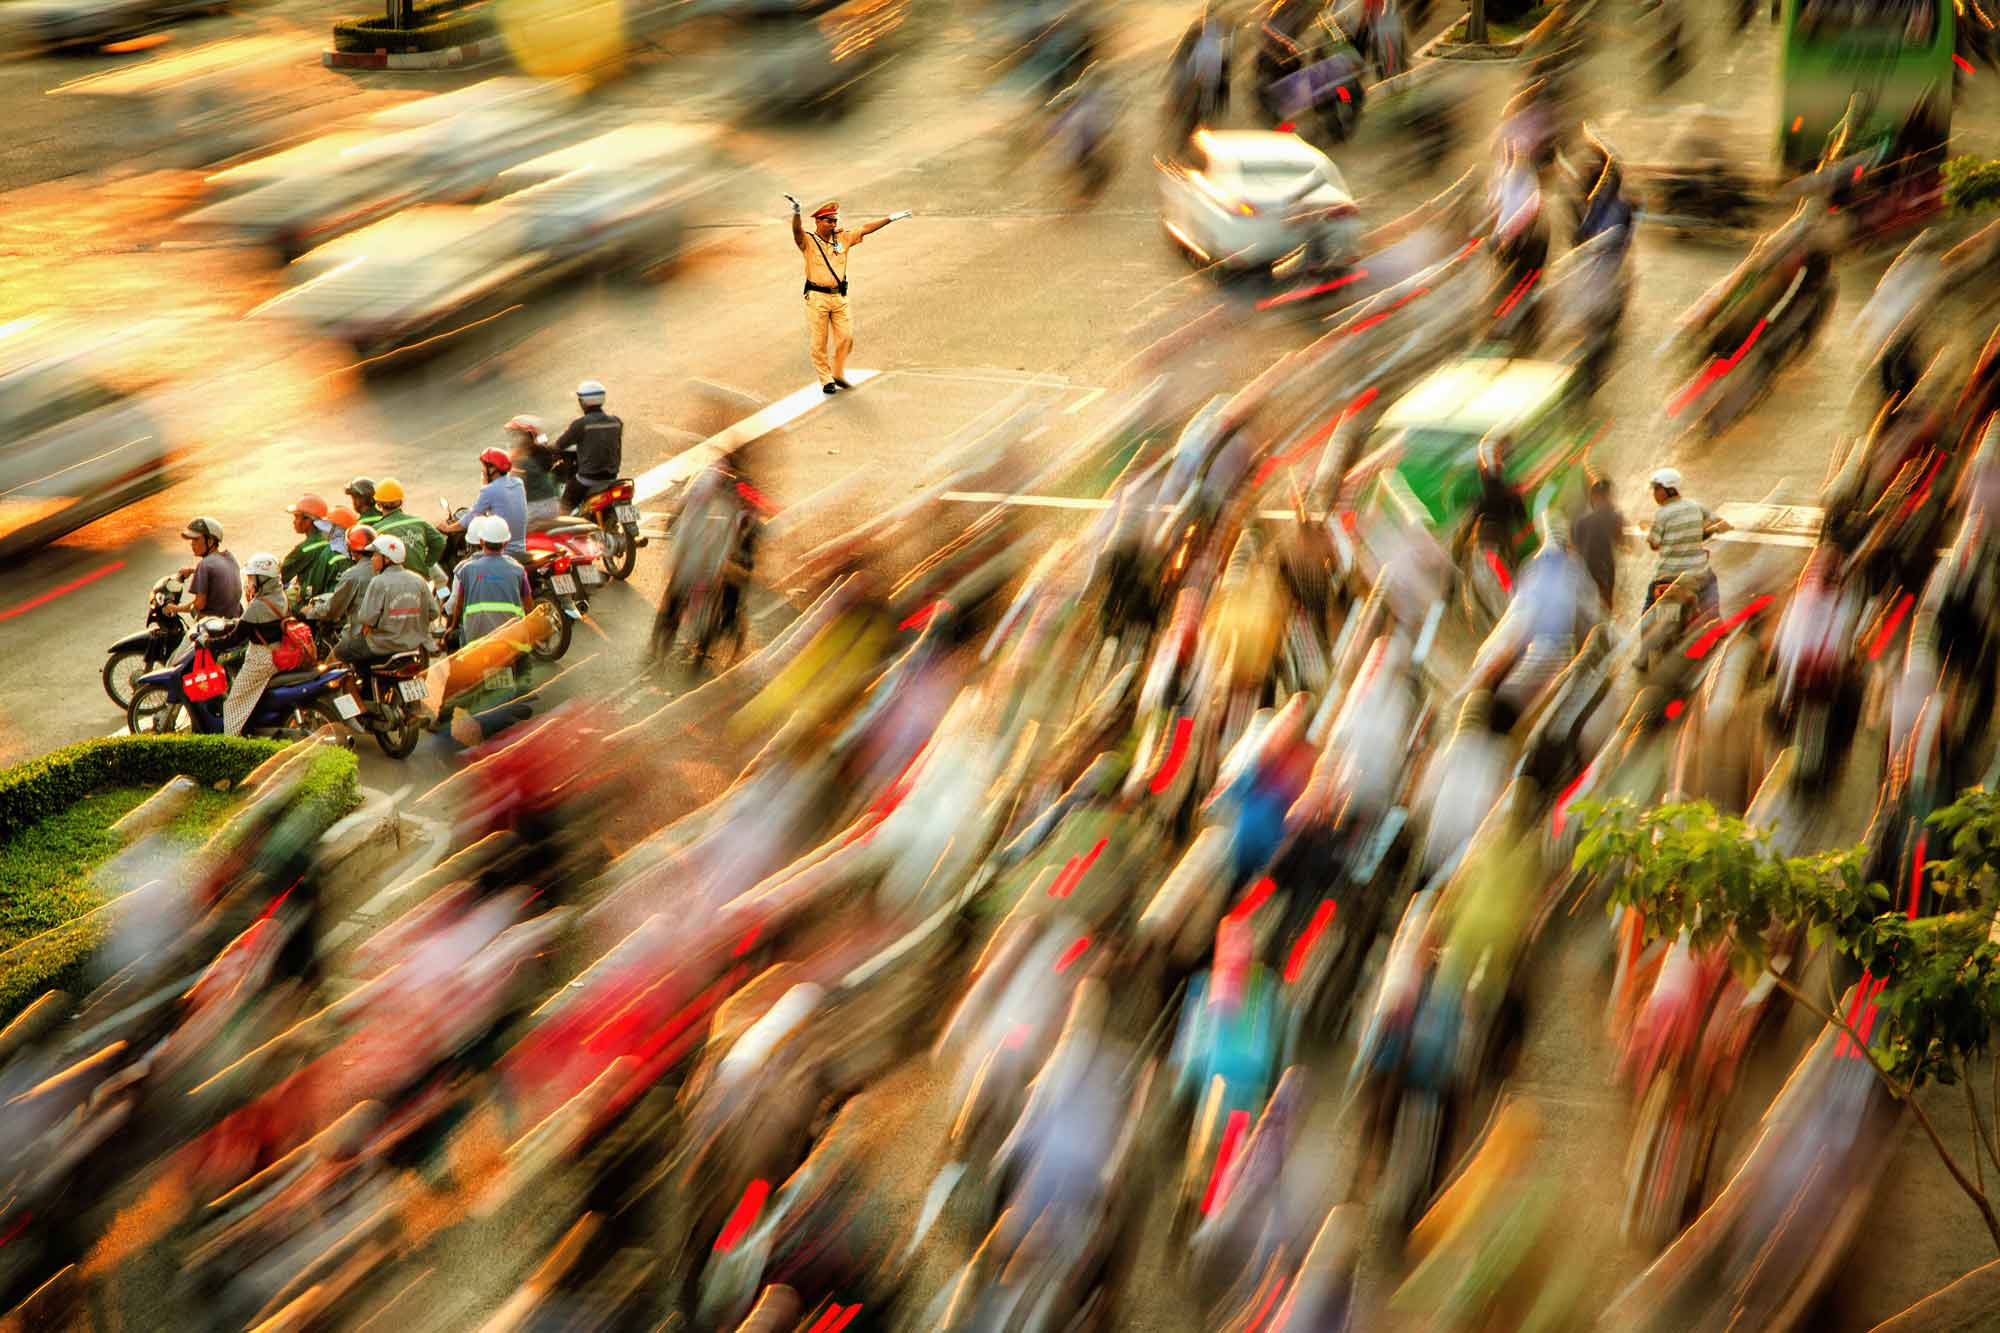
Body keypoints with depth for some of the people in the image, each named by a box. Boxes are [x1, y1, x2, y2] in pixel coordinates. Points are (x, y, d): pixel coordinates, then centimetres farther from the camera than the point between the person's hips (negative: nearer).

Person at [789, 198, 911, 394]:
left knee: (846, 337, 3)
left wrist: (890, 218, 6)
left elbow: (865, 229, 9)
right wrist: (796, 214, -47)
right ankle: (826, 380, 13)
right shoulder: (808, 241, -6)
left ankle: (838, 374, 22)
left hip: (840, 297, 4)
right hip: (817, 297, -4)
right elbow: (797, 231, -26)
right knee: (818, 342, 1)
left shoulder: (842, 238, 8)